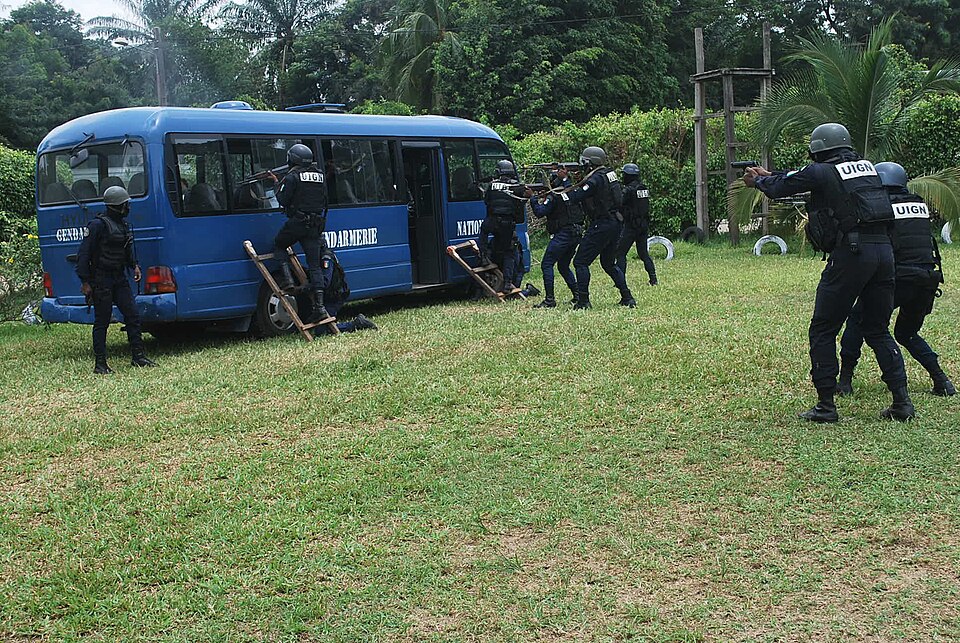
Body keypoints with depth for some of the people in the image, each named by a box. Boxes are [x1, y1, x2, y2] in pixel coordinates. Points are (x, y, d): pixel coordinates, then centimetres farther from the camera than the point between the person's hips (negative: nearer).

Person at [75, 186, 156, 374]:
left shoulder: (123, 224, 12)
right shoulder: (98, 225, -13)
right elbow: (84, 254, -13)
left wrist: (134, 265, 11)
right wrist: (85, 281, -16)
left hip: (120, 278, 8)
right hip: (101, 279, -8)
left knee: (133, 316, 4)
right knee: (102, 322, -2)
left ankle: (138, 356, 12)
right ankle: (100, 364, 5)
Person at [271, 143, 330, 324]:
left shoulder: (293, 177, -8)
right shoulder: (320, 176, 12)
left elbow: (283, 200, -6)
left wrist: (278, 186, 11)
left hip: (297, 222, -5)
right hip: (316, 225, 5)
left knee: (279, 245, 23)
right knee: (314, 265, 4)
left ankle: (287, 279, 2)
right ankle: (319, 307, -4)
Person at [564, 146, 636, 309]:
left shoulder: (595, 179, -15)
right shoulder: (609, 173, 12)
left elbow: (576, 196, -19)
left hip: (602, 226, -9)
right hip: (616, 224, 9)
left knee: (581, 262, -3)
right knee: (609, 263, 21)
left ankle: (583, 301, -5)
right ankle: (628, 298, 19)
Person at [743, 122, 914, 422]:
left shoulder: (821, 172, -2)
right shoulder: (866, 166, 18)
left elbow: (779, 188, 8)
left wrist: (757, 180, 29)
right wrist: (769, 176, 35)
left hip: (851, 254, -6)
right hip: (884, 251, 7)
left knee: (823, 331, 5)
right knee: (878, 330, 17)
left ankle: (826, 406, 3)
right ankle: (902, 401, 11)